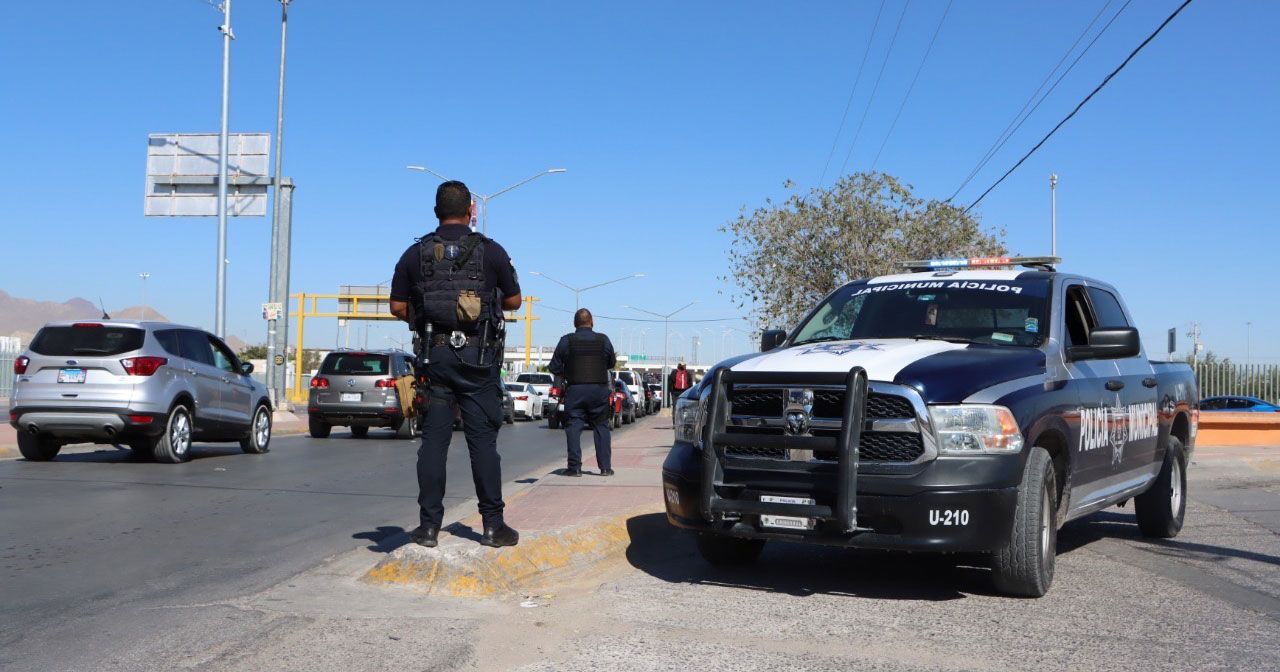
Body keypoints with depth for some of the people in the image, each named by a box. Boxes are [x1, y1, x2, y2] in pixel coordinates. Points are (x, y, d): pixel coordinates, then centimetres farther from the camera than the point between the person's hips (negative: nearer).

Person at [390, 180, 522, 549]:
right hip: (478, 356, -2)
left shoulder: (415, 254, 4)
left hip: (434, 354, 2)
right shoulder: (491, 251, -2)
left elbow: (398, 306, 5)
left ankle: (429, 525, 7)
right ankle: (492, 525, 6)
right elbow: (513, 301, 5)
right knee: (483, 440, 2)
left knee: (433, 440, 5)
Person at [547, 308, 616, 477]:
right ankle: (605, 467, 9)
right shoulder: (603, 340, 2)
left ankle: (575, 467, -3)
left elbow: (554, 368, 0)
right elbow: (612, 363, 14)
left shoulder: (566, 341, -3)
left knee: (573, 427, 3)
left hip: (575, 389, -2)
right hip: (600, 389, 2)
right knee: (601, 426, 10)